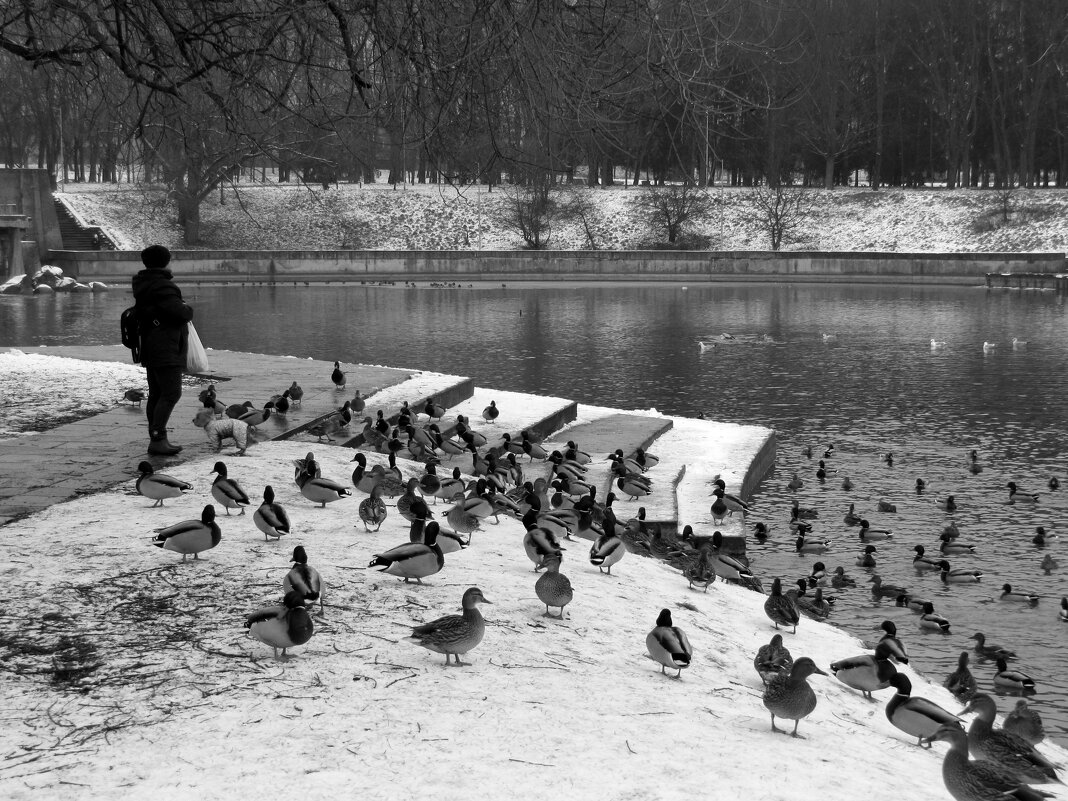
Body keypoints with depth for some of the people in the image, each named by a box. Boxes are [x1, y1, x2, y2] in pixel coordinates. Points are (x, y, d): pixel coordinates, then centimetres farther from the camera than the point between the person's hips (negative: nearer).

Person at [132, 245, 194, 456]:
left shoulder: (142, 285, 15)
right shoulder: (162, 286, -16)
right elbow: (180, 313, -23)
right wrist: (188, 308, 1)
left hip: (150, 349, 10)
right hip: (166, 350, -10)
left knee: (156, 395, 12)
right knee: (171, 394, -10)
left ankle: (156, 439, 16)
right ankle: (157, 440, -15)